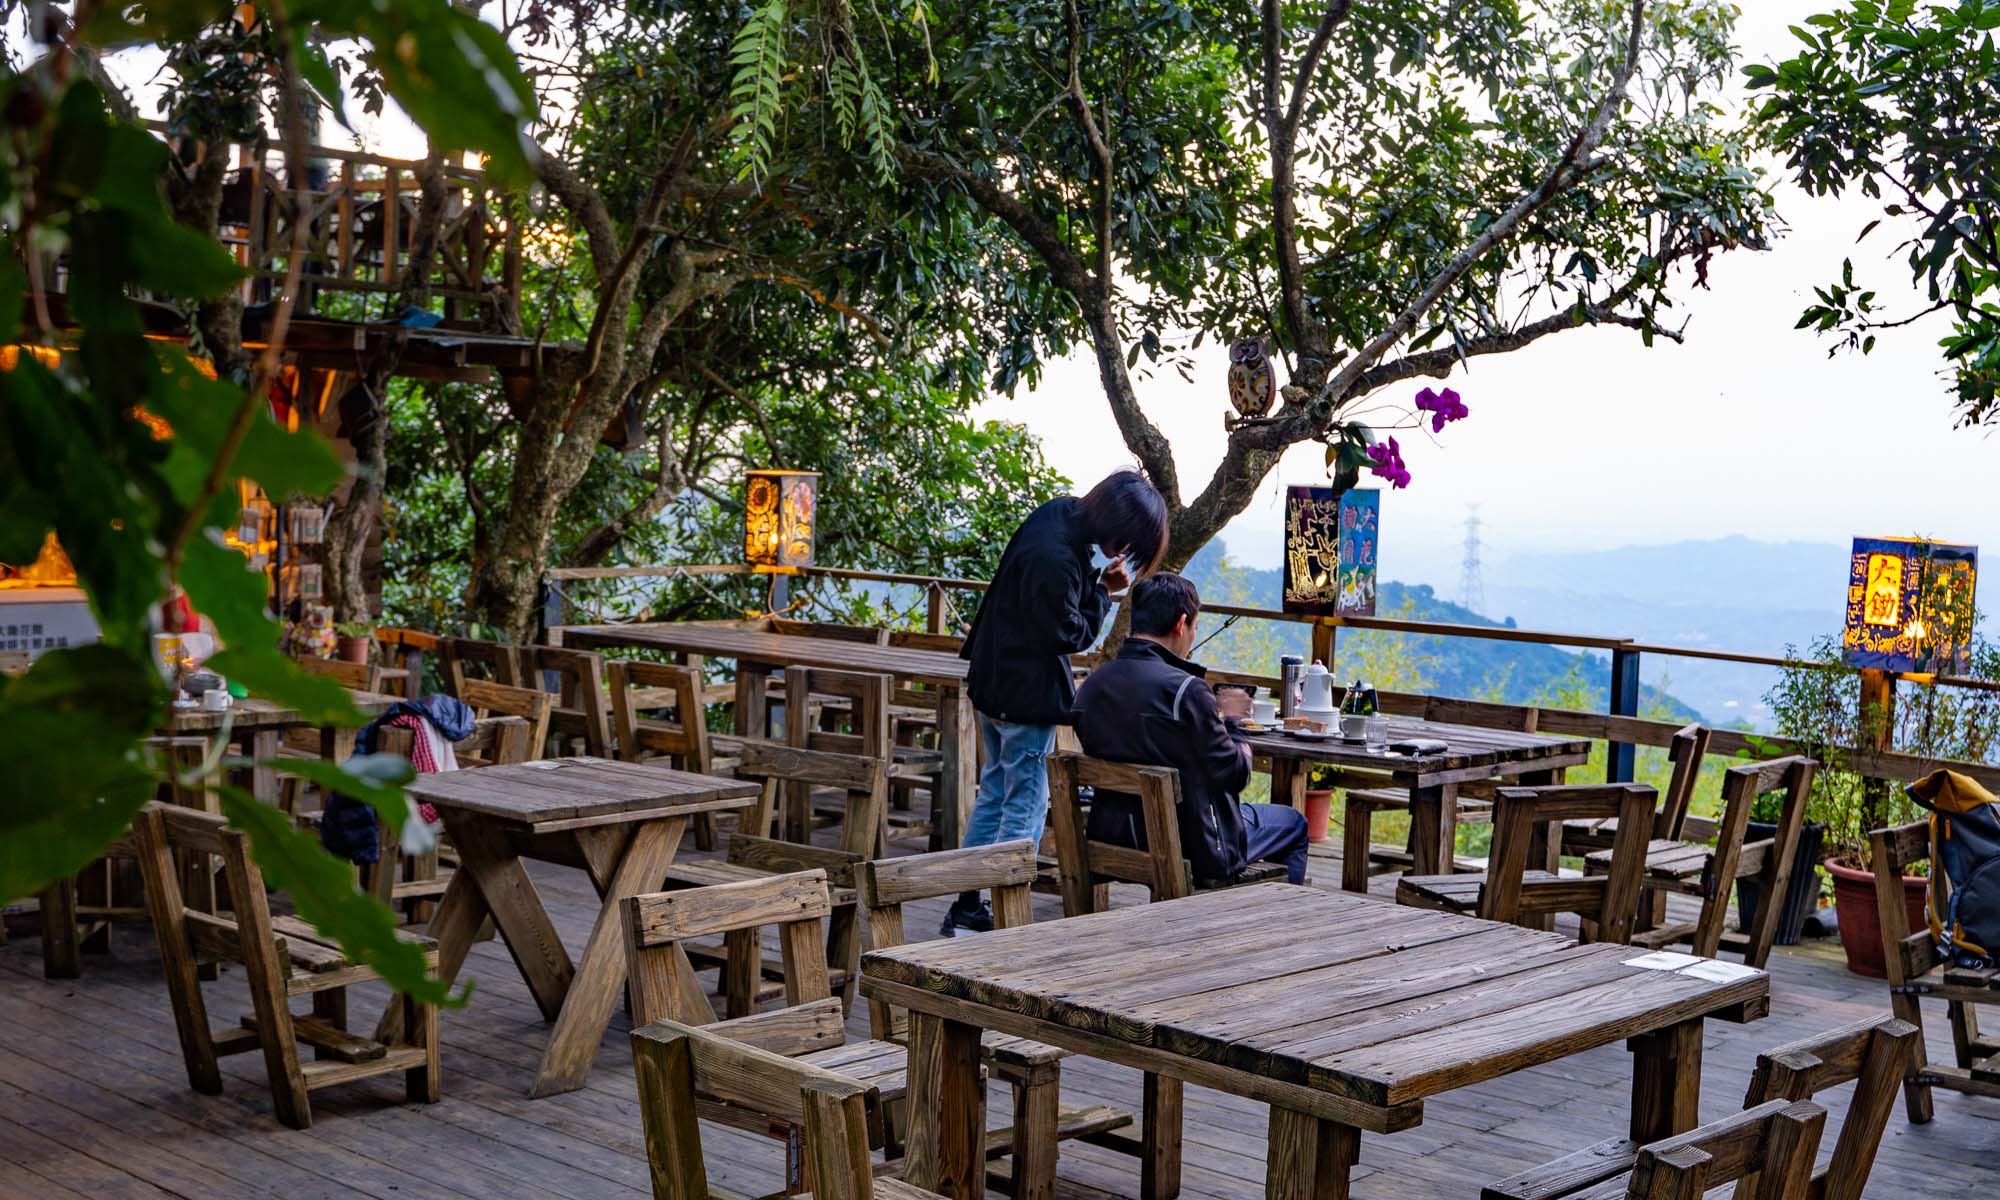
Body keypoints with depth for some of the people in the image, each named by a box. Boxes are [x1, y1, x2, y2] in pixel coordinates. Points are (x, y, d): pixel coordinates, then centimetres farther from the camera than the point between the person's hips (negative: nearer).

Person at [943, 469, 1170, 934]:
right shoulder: (1054, 561, -29)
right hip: (1028, 692, -10)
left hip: (996, 682, 10)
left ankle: (967, 908, 25)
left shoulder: (1062, 513, -1)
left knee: (995, 791, 18)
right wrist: (1105, 588, -12)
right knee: (1026, 804, 1)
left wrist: (1099, 581, -8)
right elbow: (1070, 635, -20)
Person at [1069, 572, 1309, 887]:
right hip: (1194, 847, -7)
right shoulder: (1187, 690, -22)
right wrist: (1230, 720, 3)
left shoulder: (1090, 687, -2)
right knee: (1293, 824, 21)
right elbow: (1234, 773, -16)